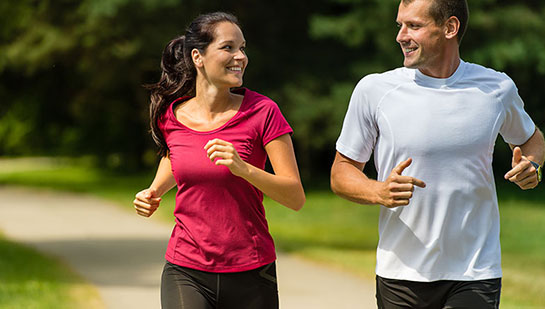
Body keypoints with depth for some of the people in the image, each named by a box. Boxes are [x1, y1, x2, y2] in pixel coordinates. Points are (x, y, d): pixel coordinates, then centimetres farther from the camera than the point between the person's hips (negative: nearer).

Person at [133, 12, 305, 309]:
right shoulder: (170, 116, 1)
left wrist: (242, 168, -23)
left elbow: (296, 197, -9)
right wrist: (153, 193, 6)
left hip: (250, 274, -1)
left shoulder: (262, 112, -7)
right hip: (185, 273, 1)